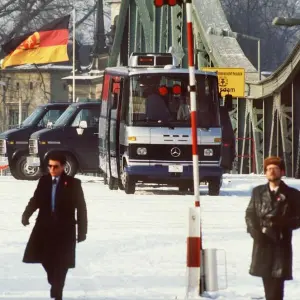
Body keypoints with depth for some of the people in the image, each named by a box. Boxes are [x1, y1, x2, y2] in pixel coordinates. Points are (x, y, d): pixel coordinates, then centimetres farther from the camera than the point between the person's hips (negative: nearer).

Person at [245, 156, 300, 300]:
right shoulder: (258, 192, 13)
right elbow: (249, 214, 10)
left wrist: (282, 223, -16)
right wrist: (255, 231, -7)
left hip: (281, 244, -3)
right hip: (263, 242, 3)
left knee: (277, 283, -12)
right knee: (268, 282, 8)